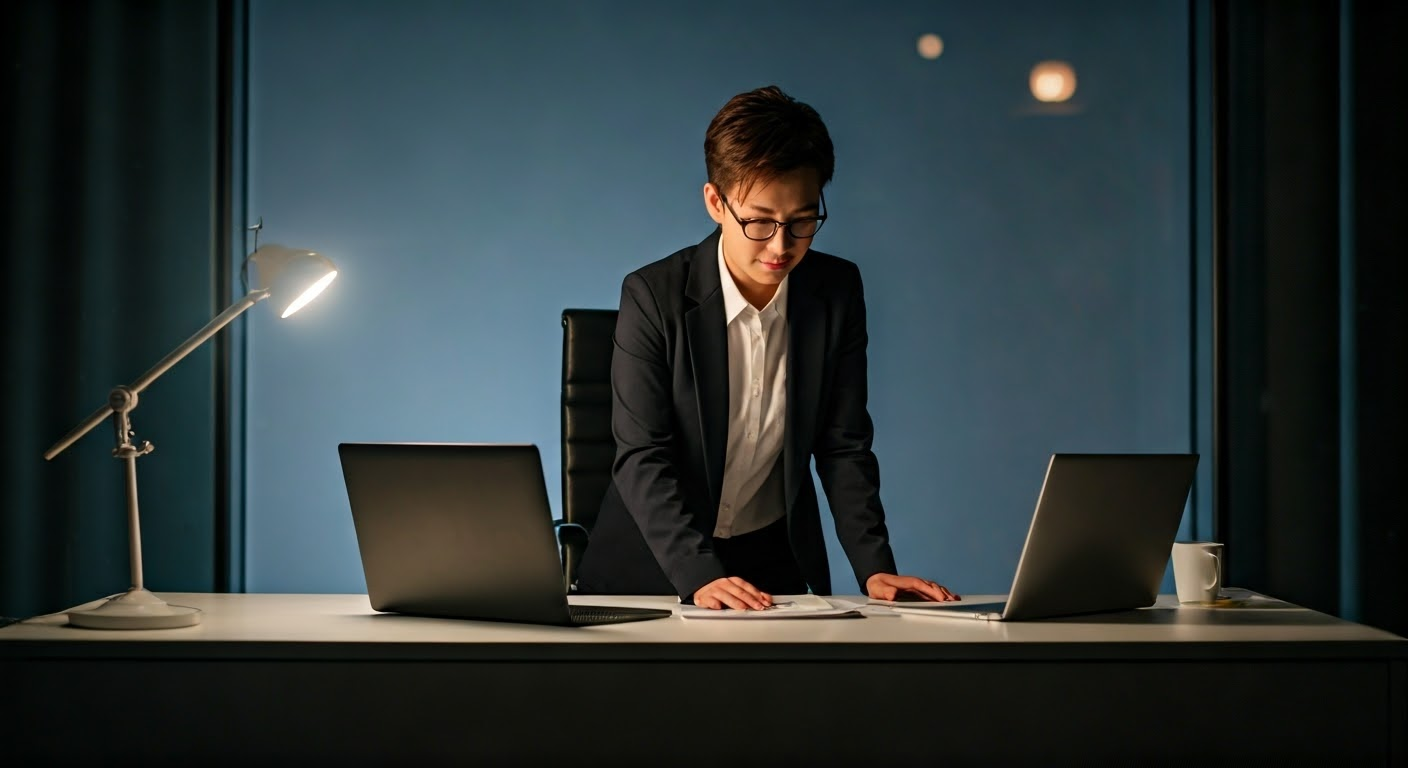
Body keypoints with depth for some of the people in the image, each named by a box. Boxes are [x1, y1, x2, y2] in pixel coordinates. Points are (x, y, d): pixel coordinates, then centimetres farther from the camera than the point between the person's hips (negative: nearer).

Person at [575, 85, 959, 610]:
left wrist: (874, 568, -10)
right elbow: (642, 460, -16)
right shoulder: (654, 296, -13)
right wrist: (699, 577, -29)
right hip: (655, 564, -2)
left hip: (775, 562, 2)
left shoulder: (838, 293, -2)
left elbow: (843, 448, 2)